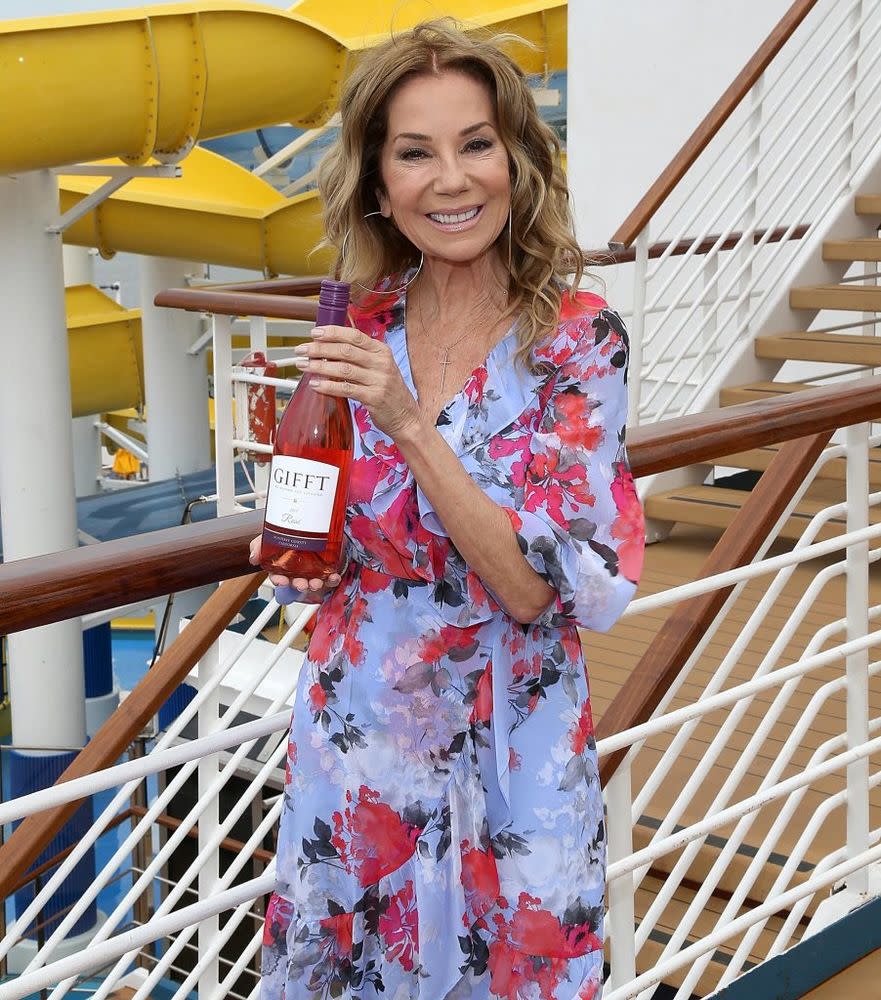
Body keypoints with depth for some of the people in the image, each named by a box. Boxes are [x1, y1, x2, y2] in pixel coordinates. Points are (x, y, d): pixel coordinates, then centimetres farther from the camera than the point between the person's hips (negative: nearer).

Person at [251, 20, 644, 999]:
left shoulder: (578, 339, -13)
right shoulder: (359, 331, -1)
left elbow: (537, 587, -20)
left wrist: (409, 425, -27)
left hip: (506, 750, -4)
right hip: (353, 733, 4)